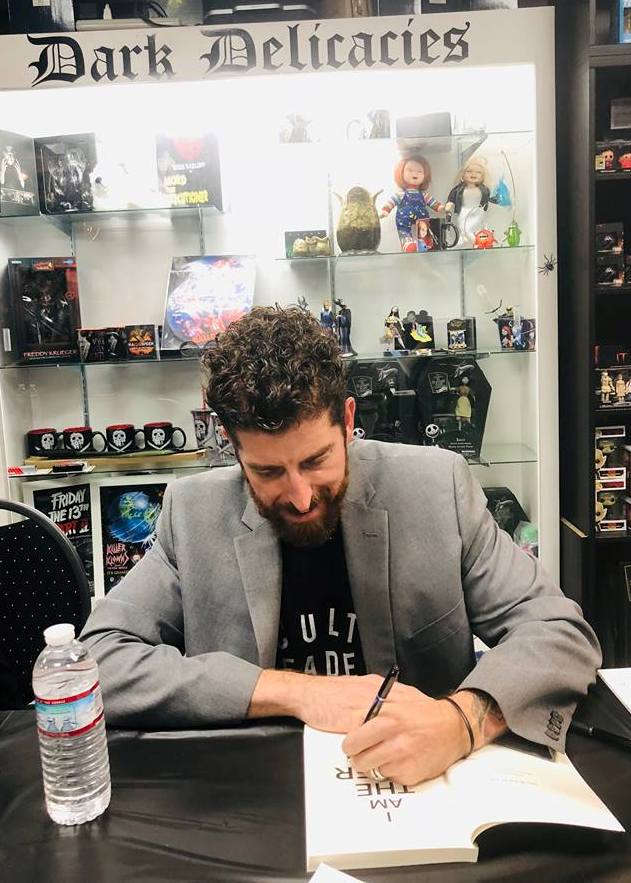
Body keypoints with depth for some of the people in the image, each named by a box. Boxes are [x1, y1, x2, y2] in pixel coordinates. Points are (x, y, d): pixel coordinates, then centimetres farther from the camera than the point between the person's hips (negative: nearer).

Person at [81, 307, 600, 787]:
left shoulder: (436, 486, -9)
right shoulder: (193, 514, -8)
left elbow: (560, 631, -8)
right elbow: (99, 661, -11)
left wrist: (463, 720, -28)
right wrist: (293, 690, -18)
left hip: (427, 778, 1)